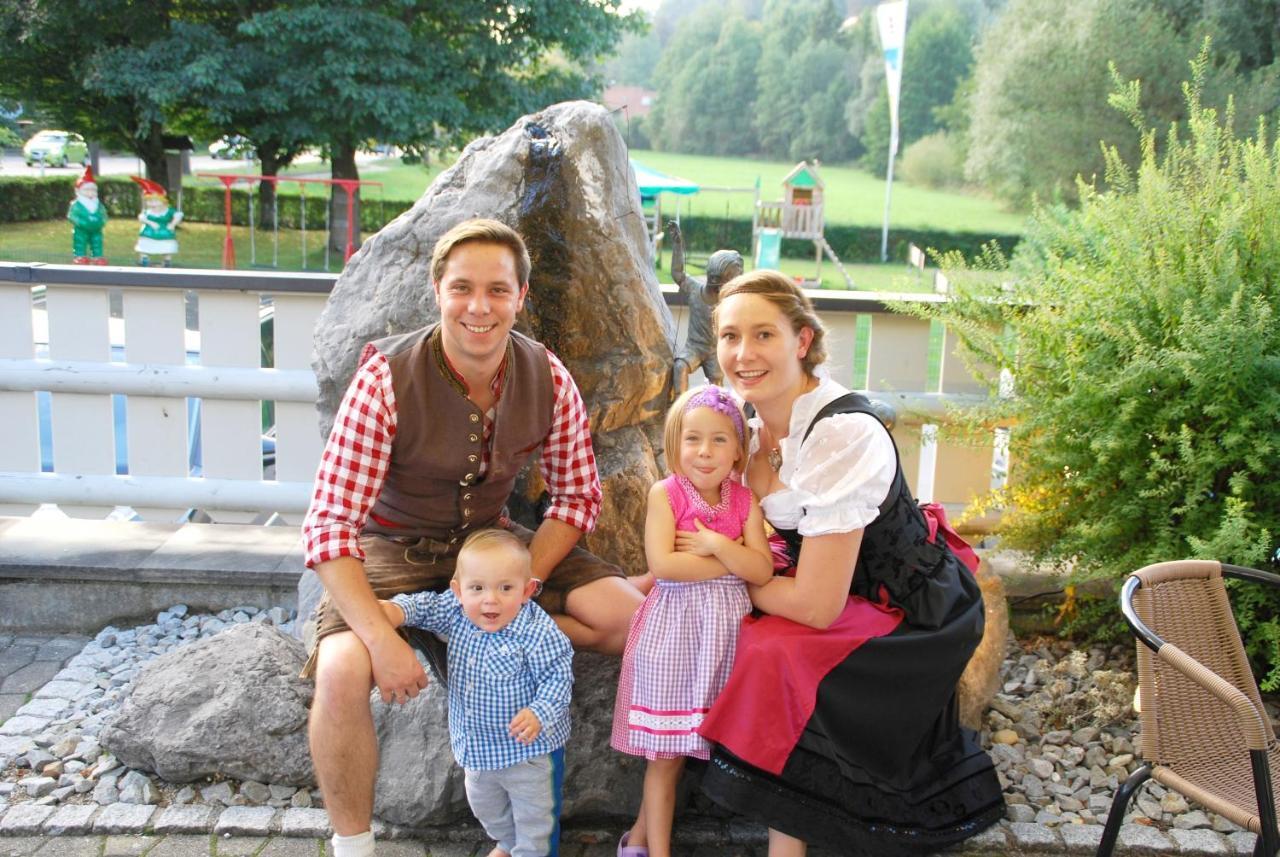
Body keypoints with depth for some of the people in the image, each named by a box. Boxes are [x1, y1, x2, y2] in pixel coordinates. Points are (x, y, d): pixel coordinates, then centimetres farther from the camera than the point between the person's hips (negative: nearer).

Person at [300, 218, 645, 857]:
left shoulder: (548, 379, -11)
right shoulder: (386, 378, -23)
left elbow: (577, 498, 0)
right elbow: (329, 523, -23)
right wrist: (383, 640, -34)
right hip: (393, 546, -3)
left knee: (631, 618, -14)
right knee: (342, 672, -31)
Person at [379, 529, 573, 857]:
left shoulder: (539, 633, -29)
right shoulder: (457, 612, -12)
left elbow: (557, 677, -24)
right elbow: (425, 606, -2)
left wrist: (539, 713, -38)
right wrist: (394, 611, -21)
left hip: (529, 747, -7)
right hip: (477, 745, 7)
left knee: (533, 814, 12)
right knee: (484, 805, 30)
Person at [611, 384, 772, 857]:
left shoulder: (745, 500, 1)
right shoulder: (666, 494, -9)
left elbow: (762, 570, -6)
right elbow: (662, 564, -21)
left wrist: (715, 544, -19)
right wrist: (730, 558, -14)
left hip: (725, 627, 4)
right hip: (675, 627, -4)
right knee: (667, 752, 5)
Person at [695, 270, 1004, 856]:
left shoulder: (842, 434, -30)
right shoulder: (759, 422, -6)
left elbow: (817, 605, -28)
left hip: (913, 613, -8)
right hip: (839, 586, 8)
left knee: (769, 653, -23)